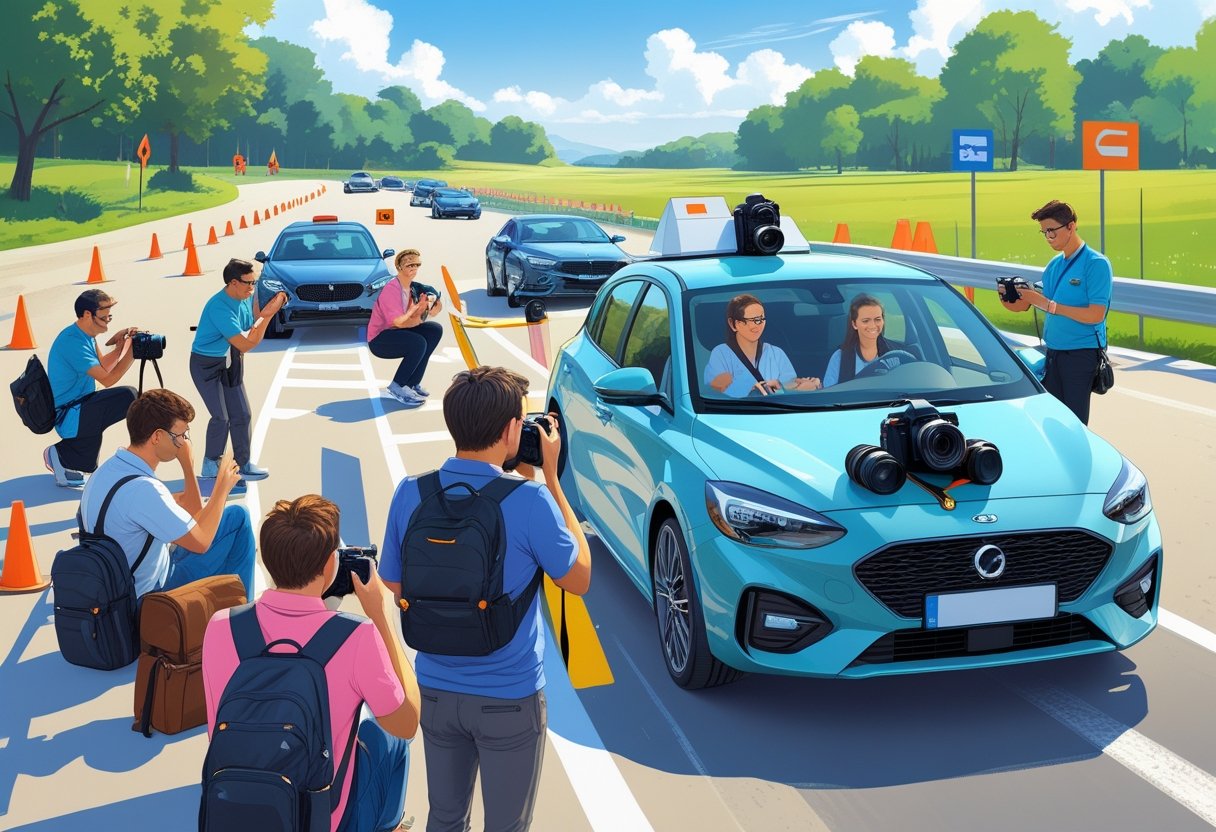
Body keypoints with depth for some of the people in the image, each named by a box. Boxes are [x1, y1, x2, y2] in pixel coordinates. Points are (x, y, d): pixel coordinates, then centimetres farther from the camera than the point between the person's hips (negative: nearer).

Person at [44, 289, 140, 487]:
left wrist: (120, 346, 2)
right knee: (130, 397, -23)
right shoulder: (73, 342, -22)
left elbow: (101, 367, 14)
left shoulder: (84, 335, 7)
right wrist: (131, 351, -16)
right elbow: (107, 379, -22)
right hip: (69, 417, -10)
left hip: (78, 406, 10)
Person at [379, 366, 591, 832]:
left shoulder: (410, 495, -10)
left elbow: (395, 588, 4)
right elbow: (579, 579, -7)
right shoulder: (529, 502, -23)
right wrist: (550, 479, -6)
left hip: (436, 691, 4)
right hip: (509, 700, -4)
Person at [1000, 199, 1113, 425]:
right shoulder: (1054, 265, 13)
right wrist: (1009, 299, -6)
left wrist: (1049, 305, -19)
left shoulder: (1096, 264, -9)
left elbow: (1095, 315, -17)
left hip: (1081, 353, -7)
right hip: (1053, 352, 7)